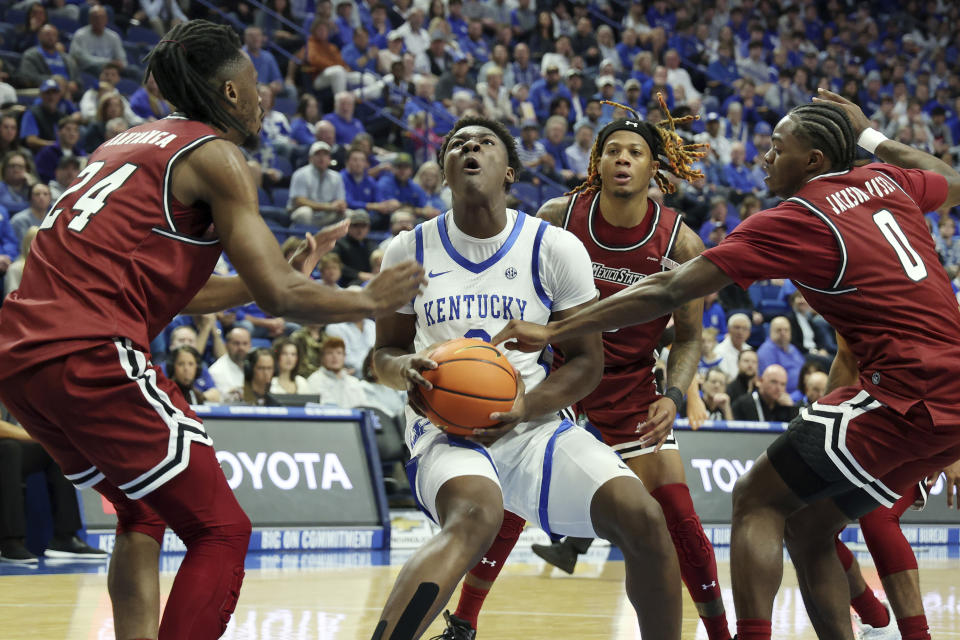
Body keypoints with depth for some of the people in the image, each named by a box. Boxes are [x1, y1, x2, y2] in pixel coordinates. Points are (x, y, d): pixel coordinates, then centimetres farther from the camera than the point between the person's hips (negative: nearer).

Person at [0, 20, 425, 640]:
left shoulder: (133, 143, 26)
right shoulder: (215, 154, 0)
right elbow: (279, 295, -6)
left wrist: (289, 272, 35)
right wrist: (370, 301, 11)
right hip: (90, 356, -9)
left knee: (145, 511, 27)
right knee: (221, 532, -2)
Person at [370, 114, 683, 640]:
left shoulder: (554, 247, 0)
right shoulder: (411, 250, 4)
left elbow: (587, 360, 3)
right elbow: (386, 350, 13)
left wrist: (524, 408, -15)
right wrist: (406, 371, -13)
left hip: (532, 424, 2)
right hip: (446, 428, -2)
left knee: (643, 519, -20)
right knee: (474, 518, -38)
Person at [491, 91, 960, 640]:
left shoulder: (793, 221, -6)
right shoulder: (885, 182, 13)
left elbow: (669, 292, -10)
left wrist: (552, 332, -8)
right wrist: (871, 136, 42)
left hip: (905, 393, -8)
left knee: (758, 500, -1)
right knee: (807, 529, 15)